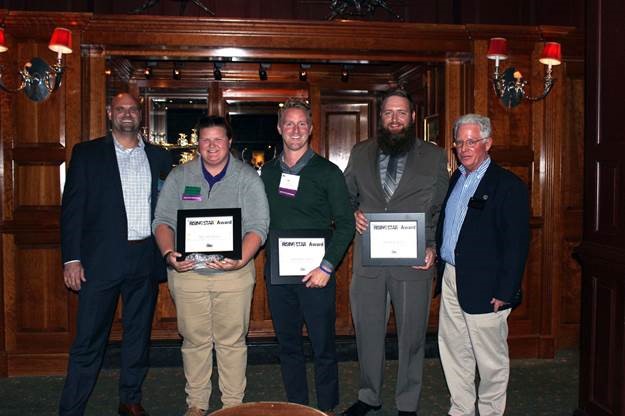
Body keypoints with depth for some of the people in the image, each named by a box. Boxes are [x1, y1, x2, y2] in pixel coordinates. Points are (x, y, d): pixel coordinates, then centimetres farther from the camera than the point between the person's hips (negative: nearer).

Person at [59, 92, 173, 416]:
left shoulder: (158, 157, 10)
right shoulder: (86, 153, 3)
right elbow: (72, 208, -1)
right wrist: (71, 259, -8)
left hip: (146, 259, 3)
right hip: (101, 260, -3)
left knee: (138, 334, 13)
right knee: (88, 340, 1)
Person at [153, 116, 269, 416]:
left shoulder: (248, 178, 0)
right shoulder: (179, 176, 6)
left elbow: (257, 226, -7)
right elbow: (163, 220, 2)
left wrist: (240, 260, -23)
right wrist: (169, 253, -17)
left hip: (233, 274, -1)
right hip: (187, 271, 2)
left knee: (232, 341, 6)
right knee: (194, 340, 10)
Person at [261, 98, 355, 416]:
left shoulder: (327, 172, -2)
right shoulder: (268, 172, 9)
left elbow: (345, 224, -5)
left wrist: (327, 267, -14)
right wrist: (263, 256, 2)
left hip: (316, 274, -3)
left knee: (323, 347, 5)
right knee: (288, 345, 13)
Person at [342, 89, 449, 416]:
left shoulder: (434, 157, 4)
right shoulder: (360, 153, 10)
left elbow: (443, 211, 5)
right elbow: (346, 195, 17)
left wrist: (433, 247, -7)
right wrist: (352, 214, -4)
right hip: (368, 262, 2)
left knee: (411, 336, 9)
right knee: (367, 332, 14)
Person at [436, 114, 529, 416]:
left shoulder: (509, 186, -10)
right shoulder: (456, 179, 13)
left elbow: (517, 244, -13)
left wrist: (505, 292, -16)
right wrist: (441, 271, 9)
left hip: (484, 287, -7)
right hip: (451, 278, 7)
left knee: (490, 358, 8)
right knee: (453, 352, 16)